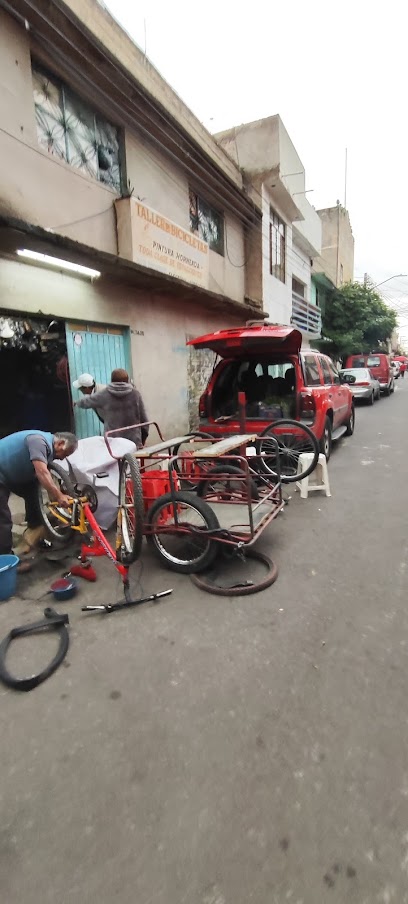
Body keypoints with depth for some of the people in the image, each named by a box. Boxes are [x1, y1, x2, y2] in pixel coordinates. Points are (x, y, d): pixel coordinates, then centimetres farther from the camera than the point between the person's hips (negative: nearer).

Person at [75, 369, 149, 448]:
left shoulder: (103, 394, 0)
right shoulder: (135, 393, 0)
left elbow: (84, 402, 17)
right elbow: (143, 419, 2)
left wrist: (76, 402, 40)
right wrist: (143, 438, 14)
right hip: (134, 442, 0)